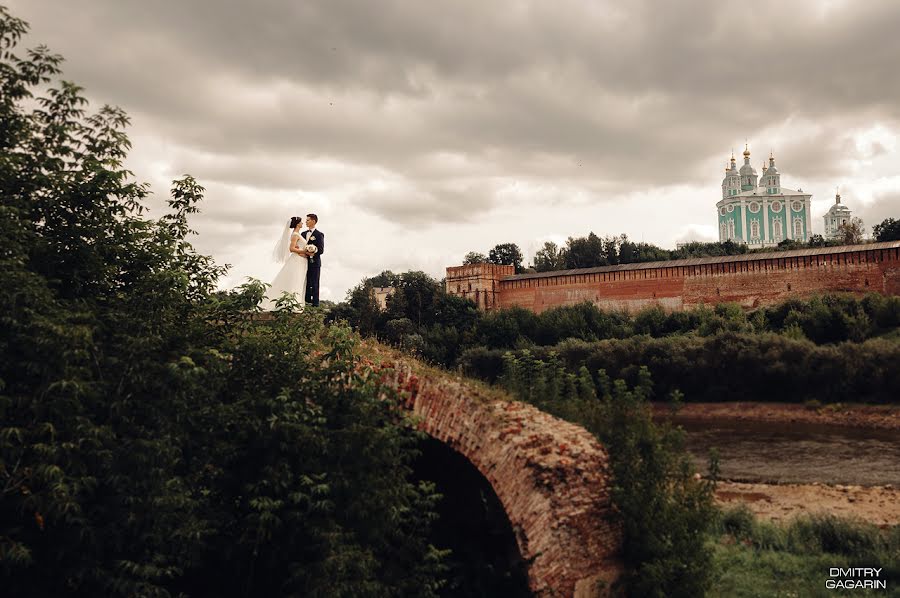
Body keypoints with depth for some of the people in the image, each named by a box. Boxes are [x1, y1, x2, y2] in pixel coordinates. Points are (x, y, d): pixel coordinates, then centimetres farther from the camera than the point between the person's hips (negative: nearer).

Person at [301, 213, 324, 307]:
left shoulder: (319, 234, -5)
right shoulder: (304, 233, 15)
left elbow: (321, 250, -10)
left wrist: (312, 253, -23)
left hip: (314, 262, -6)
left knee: (314, 283, -2)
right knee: (306, 283, 9)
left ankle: (315, 302, 3)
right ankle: (307, 300, 17)